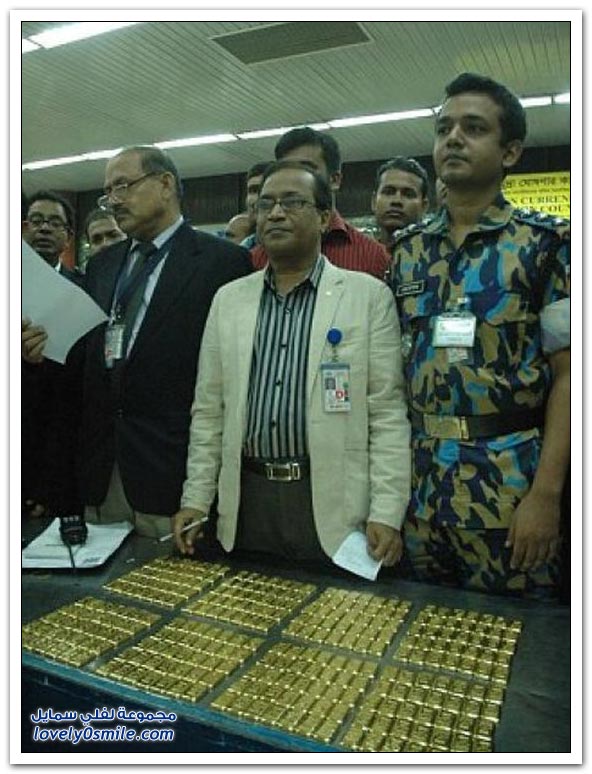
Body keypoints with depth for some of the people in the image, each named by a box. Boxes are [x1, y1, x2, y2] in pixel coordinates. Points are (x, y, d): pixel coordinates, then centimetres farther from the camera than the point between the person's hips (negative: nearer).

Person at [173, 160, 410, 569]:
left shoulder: (369, 295, -2)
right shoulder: (229, 299, 9)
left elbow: (387, 411, -5)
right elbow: (209, 411, 9)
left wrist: (387, 514, -10)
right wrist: (195, 499, 5)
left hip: (333, 502, -3)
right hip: (246, 500, 3)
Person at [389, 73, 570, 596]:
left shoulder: (547, 242, -4)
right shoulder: (408, 249, 8)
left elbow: (567, 373, -8)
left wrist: (546, 493, -14)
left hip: (509, 483, -3)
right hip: (417, 481, 4)